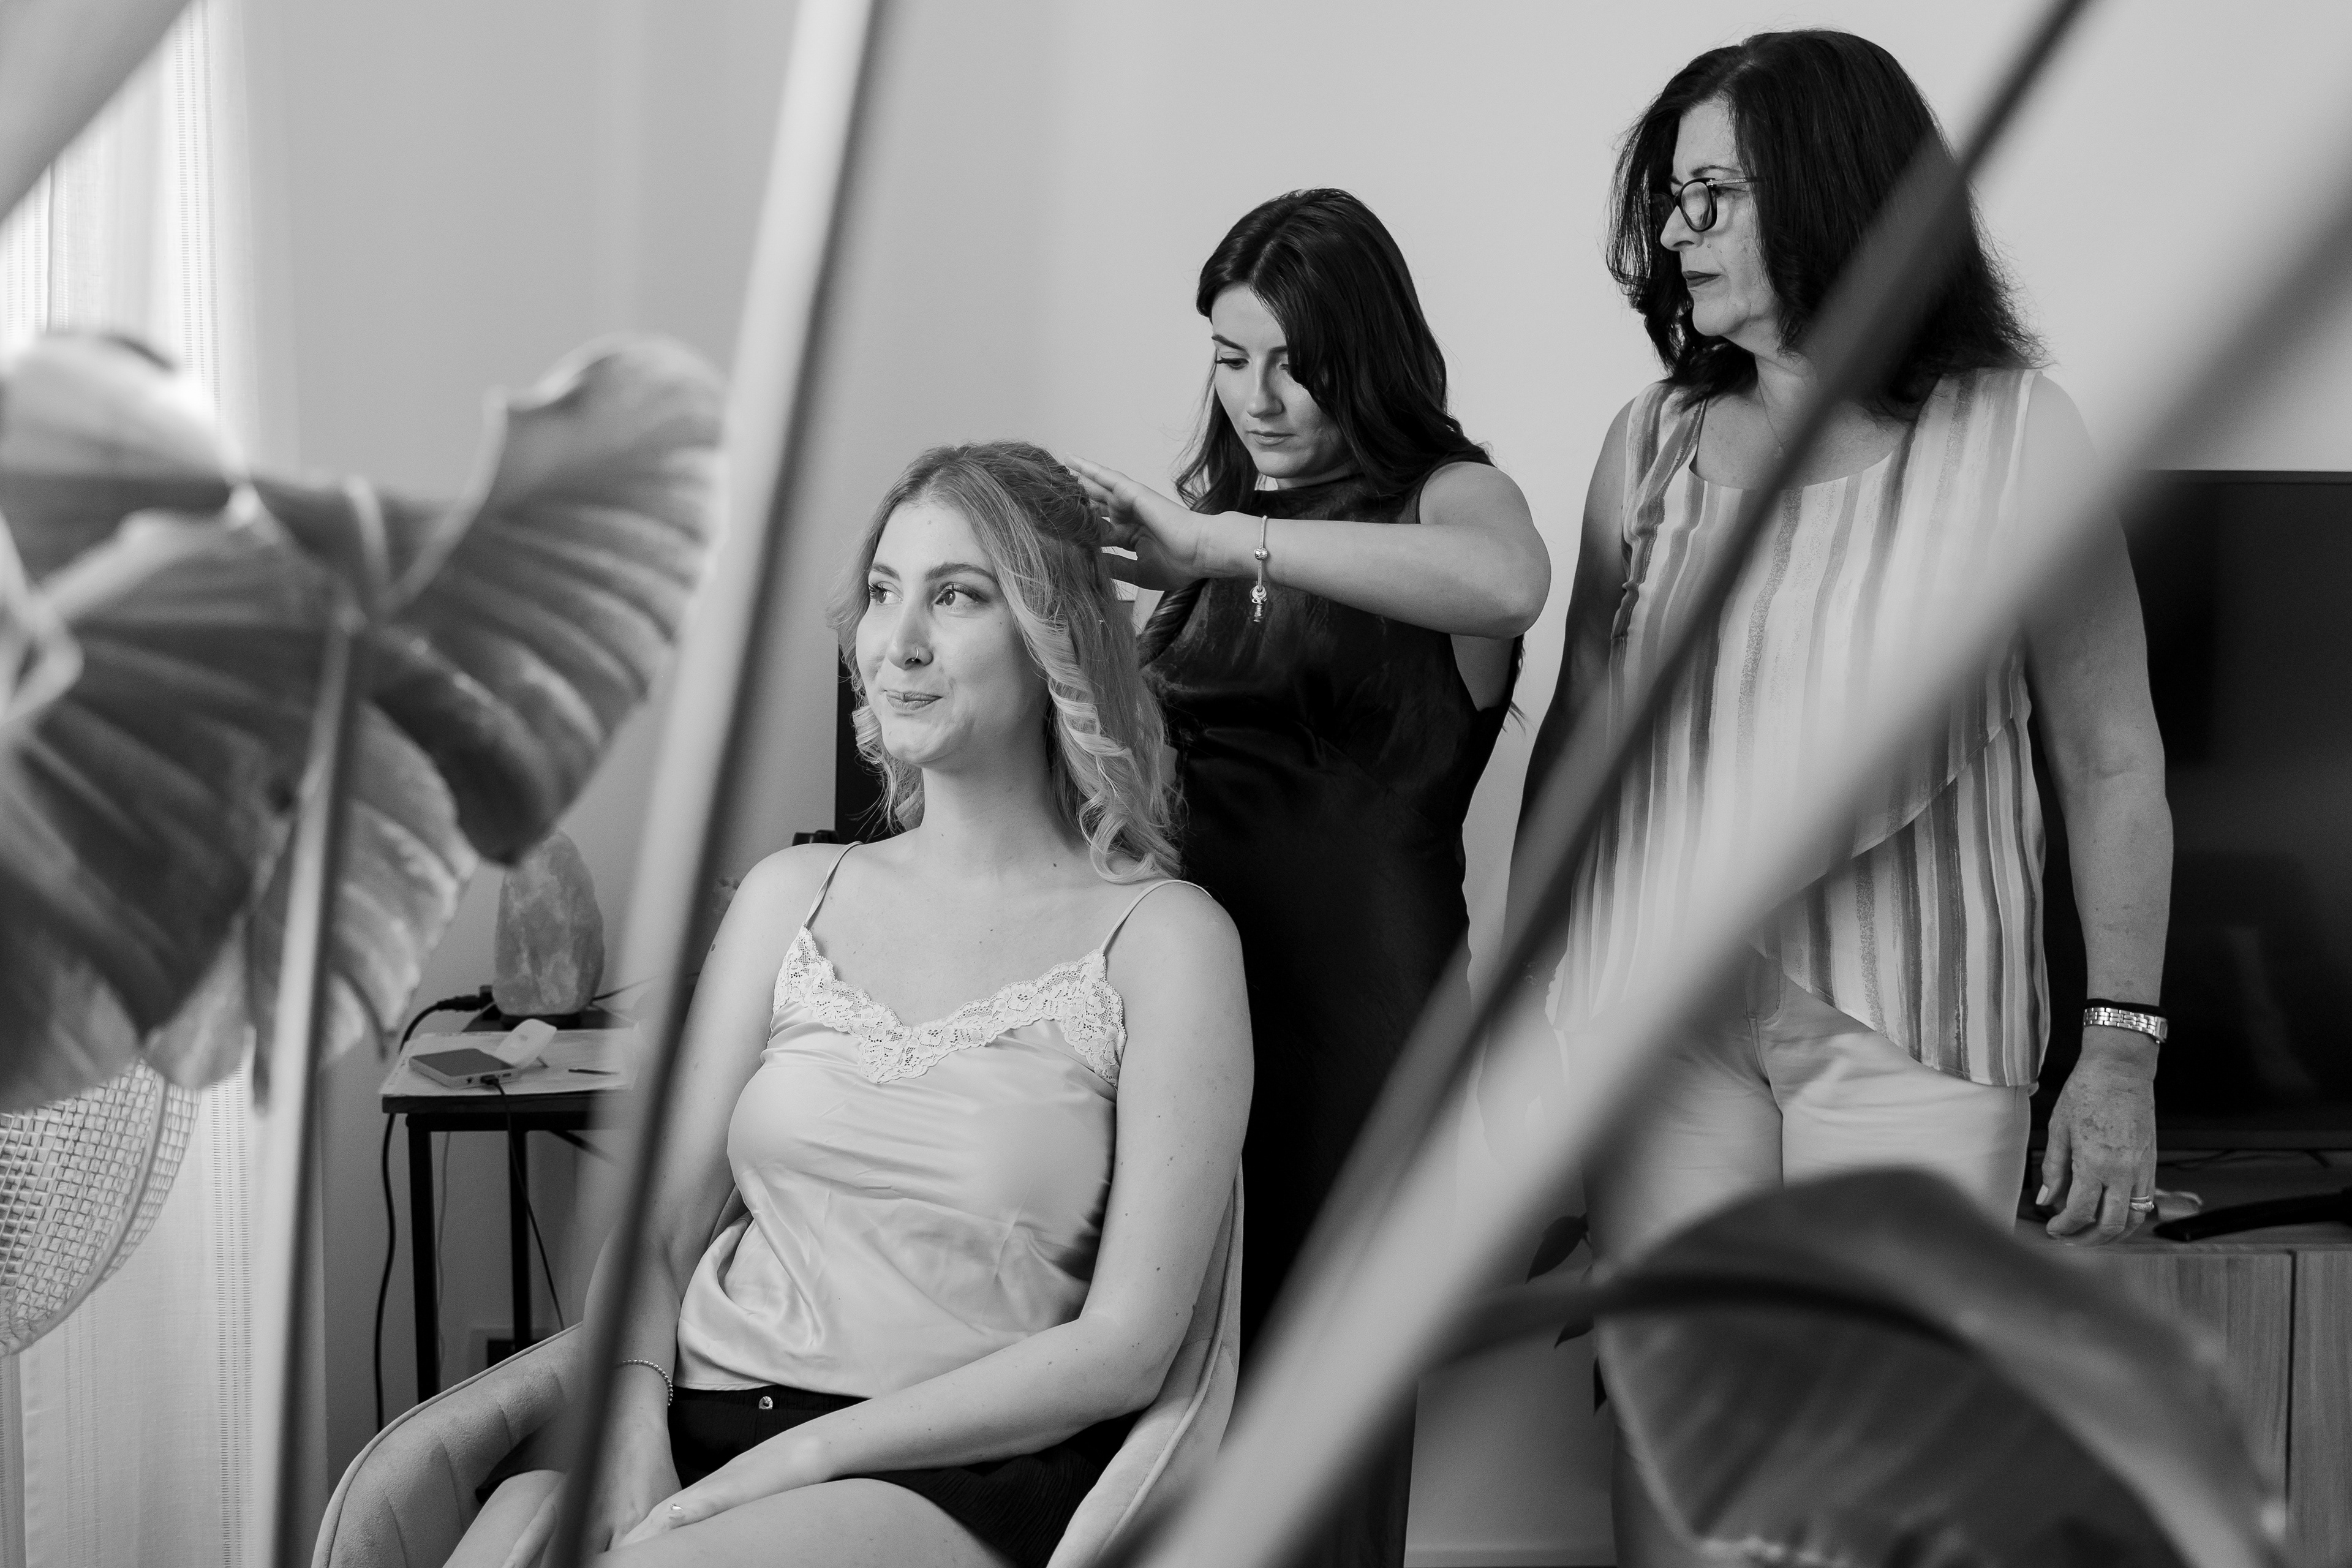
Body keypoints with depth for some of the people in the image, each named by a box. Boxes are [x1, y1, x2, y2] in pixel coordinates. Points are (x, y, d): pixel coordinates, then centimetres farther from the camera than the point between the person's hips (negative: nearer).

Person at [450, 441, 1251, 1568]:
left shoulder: (1161, 938, 1)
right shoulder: (792, 895, 15)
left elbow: (1124, 1347, -4)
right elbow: (656, 1231, 13)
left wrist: (801, 1456, -11)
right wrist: (633, 1413, -10)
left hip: (960, 1475, -4)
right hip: (699, 1429, 4)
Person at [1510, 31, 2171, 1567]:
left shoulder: (2012, 435, -2)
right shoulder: (1652, 444, 6)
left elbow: (2112, 757, 1)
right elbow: (1576, 735, 11)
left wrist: (2123, 1047, -3)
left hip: (1907, 1026, -2)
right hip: (1666, 1007, 2)